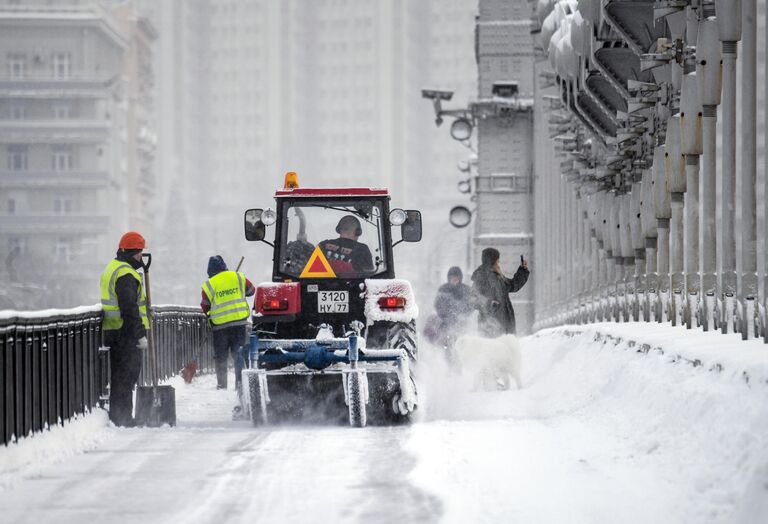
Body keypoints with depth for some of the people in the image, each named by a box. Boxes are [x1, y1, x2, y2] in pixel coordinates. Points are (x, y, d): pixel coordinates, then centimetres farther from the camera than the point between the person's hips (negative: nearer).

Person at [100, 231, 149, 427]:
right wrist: (140, 335, -19)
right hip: (126, 333, -10)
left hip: (111, 330, 10)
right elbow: (129, 308, -21)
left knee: (118, 374, 14)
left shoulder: (112, 268, 19)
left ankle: (117, 416, 19)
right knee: (127, 374, -7)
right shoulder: (126, 274, -16)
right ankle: (122, 417, -7)